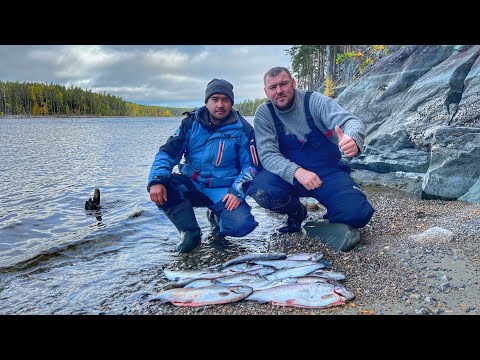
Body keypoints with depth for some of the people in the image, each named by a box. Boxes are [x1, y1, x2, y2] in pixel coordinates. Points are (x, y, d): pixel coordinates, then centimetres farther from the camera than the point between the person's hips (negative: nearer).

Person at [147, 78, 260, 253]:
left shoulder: (242, 129, -2)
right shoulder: (191, 122, 2)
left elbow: (251, 165, -2)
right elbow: (167, 152, -3)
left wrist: (237, 191, -20)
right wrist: (157, 181, -22)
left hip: (224, 191, -2)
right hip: (191, 186, 2)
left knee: (241, 225, -29)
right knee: (159, 186, -26)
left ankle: (216, 217, 10)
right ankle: (190, 232, -3)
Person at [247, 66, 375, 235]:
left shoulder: (315, 101, -10)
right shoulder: (264, 114, -7)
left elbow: (351, 121, -22)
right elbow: (267, 155, -15)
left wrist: (353, 140, -48)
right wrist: (297, 172, -35)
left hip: (329, 172, -1)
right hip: (289, 175, 1)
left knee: (356, 215, -23)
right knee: (260, 190, -29)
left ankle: (333, 210, 16)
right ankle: (297, 212, 4)